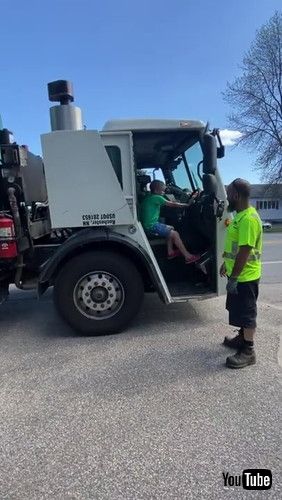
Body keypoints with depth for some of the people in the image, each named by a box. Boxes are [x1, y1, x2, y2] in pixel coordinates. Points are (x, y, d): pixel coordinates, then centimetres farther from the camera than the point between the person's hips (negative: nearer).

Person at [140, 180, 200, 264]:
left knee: (170, 229, 23)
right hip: (151, 226, -10)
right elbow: (172, 204, -12)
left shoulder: (149, 196, 14)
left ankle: (170, 252, 21)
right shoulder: (156, 197, -14)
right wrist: (187, 205, -5)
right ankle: (188, 257, -9)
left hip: (150, 224, 10)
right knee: (175, 234, -12)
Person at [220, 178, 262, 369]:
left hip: (245, 276, -10)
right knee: (239, 310, 22)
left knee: (246, 313, 2)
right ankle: (243, 338, 38)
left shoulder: (248, 218, -24)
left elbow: (245, 251, -26)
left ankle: (248, 352, 15)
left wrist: (233, 278, -23)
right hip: (238, 274, 10)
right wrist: (226, 264, 23)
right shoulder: (240, 215, 9)